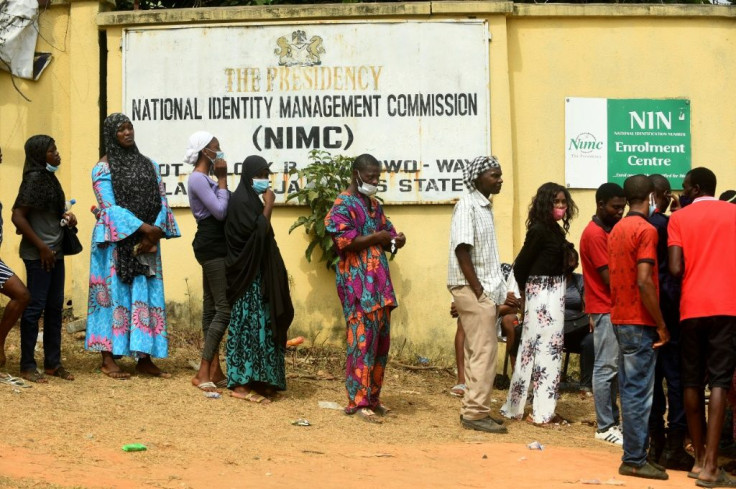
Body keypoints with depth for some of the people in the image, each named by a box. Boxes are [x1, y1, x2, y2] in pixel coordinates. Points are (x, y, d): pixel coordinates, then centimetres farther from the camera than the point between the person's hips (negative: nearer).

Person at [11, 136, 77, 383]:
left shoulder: (49, 178, 11)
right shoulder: (34, 179, -14)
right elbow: (18, 217, -18)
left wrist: (66, 216, 3)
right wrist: (41, 247, -15)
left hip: (55, 252, 9)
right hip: (38, 255, -9)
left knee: (55, 307, 11)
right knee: (35, 307, -4)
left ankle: (53, 362, 19)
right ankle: (27, 365, 2)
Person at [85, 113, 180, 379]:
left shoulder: (149, 165, 13)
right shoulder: (103, 167, -3)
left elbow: (161, 201, 8)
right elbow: (109, 207, -12)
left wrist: (156, 232, -10)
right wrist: (144, 227, -19)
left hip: (146, 243, 5)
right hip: (117, 242, -5)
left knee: (147, 295, 2)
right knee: (115, 295, -3)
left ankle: (144, 359, 6)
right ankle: (108, 359, 1)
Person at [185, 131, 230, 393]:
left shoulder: (204, 179, 16)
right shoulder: (198, 179, -14)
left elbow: (222, 209, 12)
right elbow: (220, 211, -20)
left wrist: (221, 180, 5)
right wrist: (222, 179, -14)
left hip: (213, 248, 11)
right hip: (212, 247, -11)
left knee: (211, 307, 10)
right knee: (225, 308, -12)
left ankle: (215, 371, 13)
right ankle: (203, 372, -11)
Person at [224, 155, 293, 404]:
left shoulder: (250, 199, 15)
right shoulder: (241, 200, -14)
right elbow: (258, 233, -21)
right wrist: (269, 206, -14)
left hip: (257, 274, 10)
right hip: (247, 275, -10)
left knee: (257, 324, 10)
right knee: (248, 325, -10)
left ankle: (255, 380, 14)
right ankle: (241, 384, -10)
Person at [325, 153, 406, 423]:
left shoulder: (374, 205, 20)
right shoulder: (343, 204, -6)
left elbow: (386, 230, 25)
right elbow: (343, 240, -17)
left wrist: (395, 240, 2)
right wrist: (376, 238, -14)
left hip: (380, 282, 8)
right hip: (357, 282, -8)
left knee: (382, 339, 8)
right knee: (362, 339, -11)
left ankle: (372, 397, 16)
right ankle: (358, 401, -8)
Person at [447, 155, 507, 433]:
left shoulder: (485, 206, 15)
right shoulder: (467, 206, -13)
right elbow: (462, 251, -18)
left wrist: (495, 292, 11)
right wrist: (478, 291, -18)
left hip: (485, 290, 9)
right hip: (472, 289, -9)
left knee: (476, 352, 12)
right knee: (484, 352, -9)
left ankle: (471, 410, 18)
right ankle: (476, 413, -6)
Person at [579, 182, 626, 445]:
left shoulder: (609, 231, 16)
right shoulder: (595, 234, -14)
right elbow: (609, 277, -17)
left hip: (614, 309, 9)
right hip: (605, 310, -9)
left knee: (613, 367, 11)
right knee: (606, 368, -6)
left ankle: (613, 420, 17)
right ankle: (605, 427, -4)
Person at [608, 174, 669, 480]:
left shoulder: (617, 230, 12)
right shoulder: (646, 230, -14)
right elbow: (644, 282, -21)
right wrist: (661, 325, -16)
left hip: (620, 319, 9)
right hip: (640, 322, -9)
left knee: (630, 389, 13)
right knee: (639, 391, -6)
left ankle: (634, 452, 18)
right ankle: (634, 460, -5)